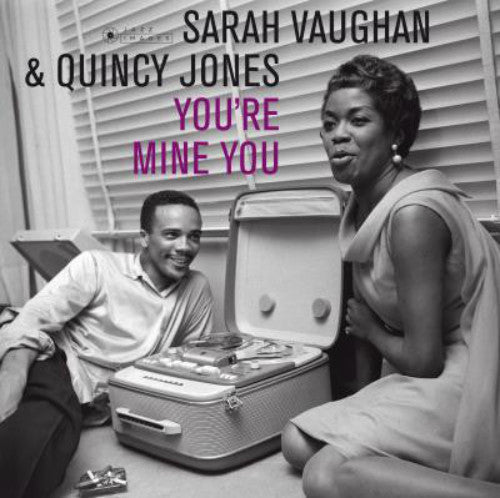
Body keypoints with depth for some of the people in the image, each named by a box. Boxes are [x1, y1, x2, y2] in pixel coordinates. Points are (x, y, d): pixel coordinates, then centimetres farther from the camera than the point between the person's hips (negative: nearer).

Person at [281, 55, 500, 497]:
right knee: (298, 443, 6)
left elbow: (423, 359, -22)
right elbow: (366, 316, 11)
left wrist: (371, 329, -2)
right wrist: (364, 407, 14)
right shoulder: (361, 206, 4)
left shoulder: (413, 214, -24)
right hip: (428, 378, 9)